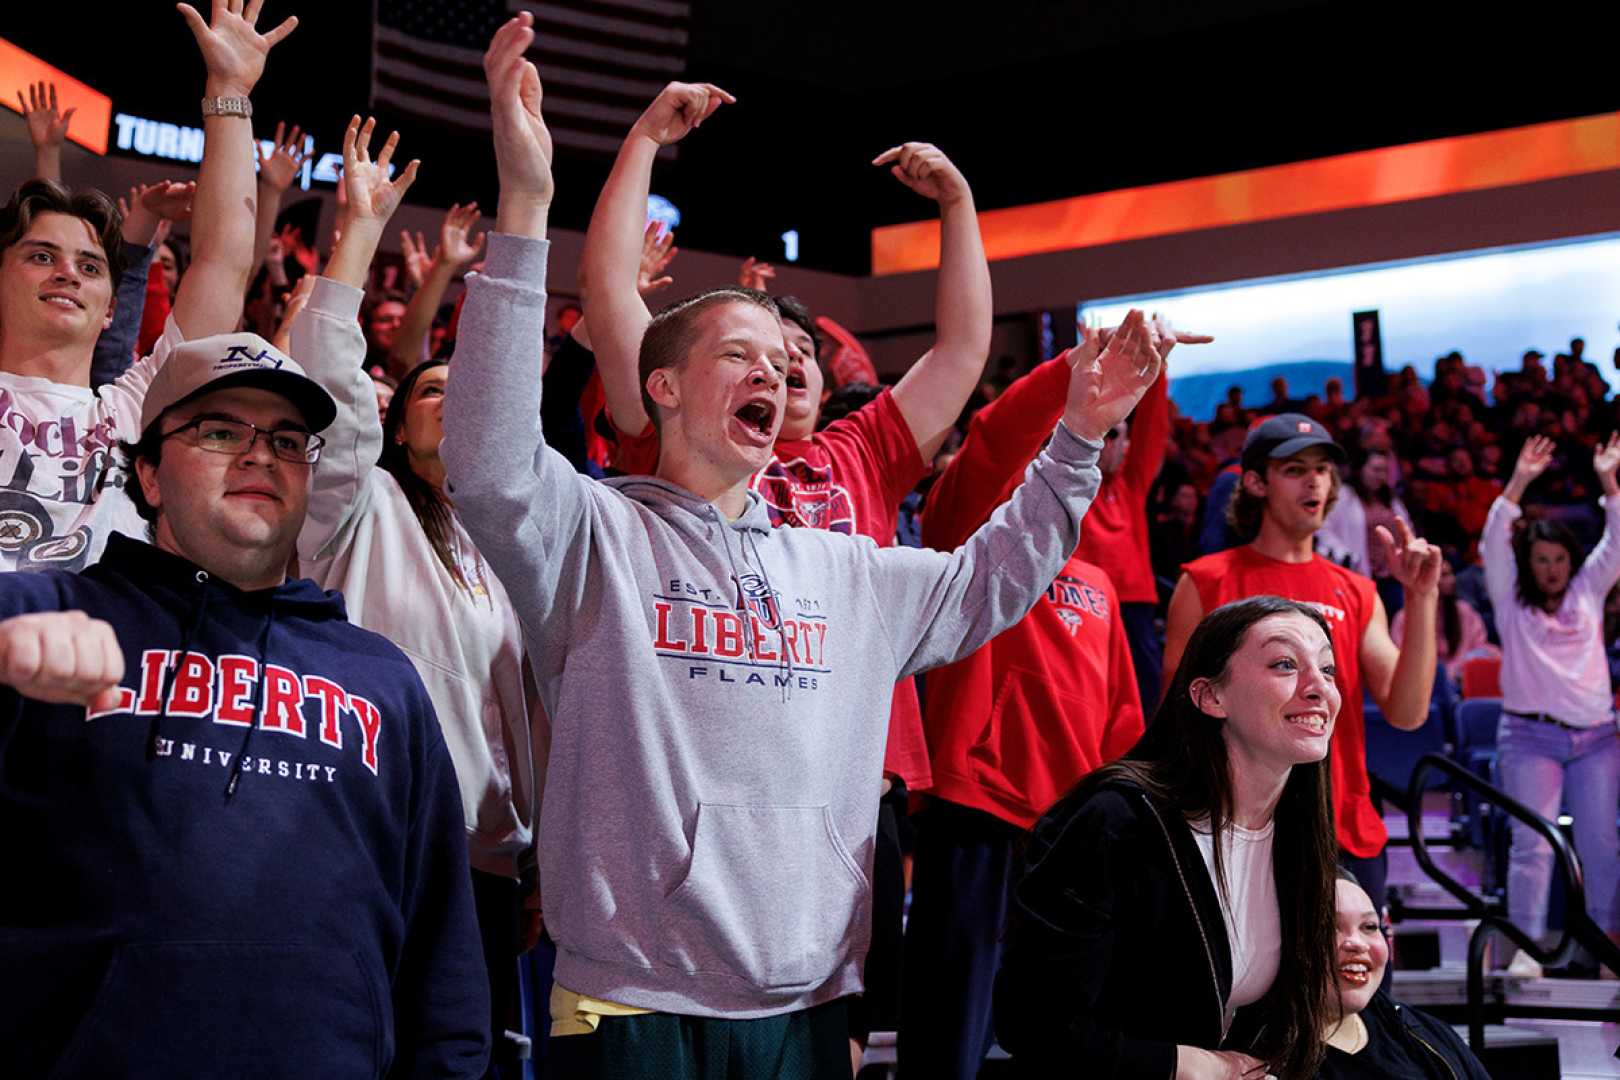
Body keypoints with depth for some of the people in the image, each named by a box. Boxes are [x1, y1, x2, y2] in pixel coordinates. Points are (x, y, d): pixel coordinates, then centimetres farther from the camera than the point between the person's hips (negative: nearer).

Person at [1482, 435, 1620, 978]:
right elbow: (1494, 543, -5)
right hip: (1532, 735, -3)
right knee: (1532, 842, -8)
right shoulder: (1511, 601, 6)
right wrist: (1518, 484, -14)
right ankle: (1525, 947, -10)